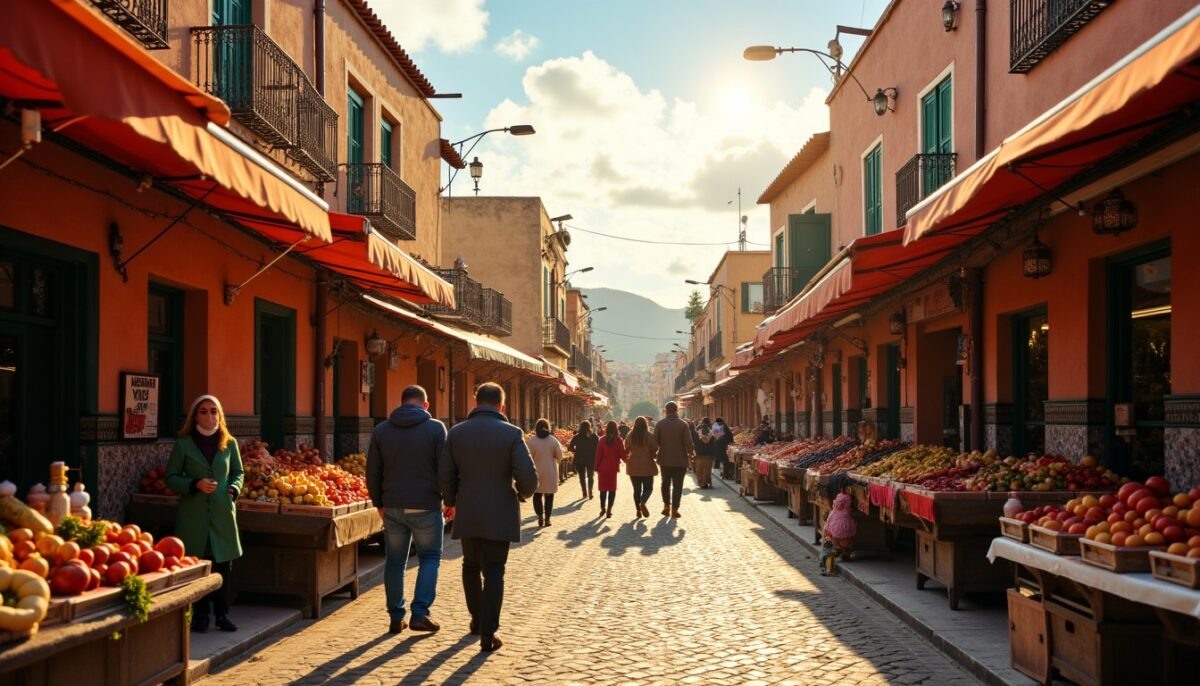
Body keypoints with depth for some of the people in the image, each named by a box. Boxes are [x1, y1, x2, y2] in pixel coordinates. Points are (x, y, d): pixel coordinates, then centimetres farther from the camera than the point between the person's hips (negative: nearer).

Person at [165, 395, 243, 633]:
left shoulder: (229, 443, 8)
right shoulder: (183, 444, 1)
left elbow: (238, 472, 19)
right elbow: (171, 477, 2)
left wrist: (233, 489, -2)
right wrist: (195, 485, -14)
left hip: (223, 513, 2)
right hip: (193, 513, -2)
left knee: (224, 564, 3)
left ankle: (222, 614, 15)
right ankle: (200, 615, 12)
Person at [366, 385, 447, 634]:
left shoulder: (381, 430, 5)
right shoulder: (436, 428, -6)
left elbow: (372, 472, 8)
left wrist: (379, 503, 18)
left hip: (393, 507, 3)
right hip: (426, 506, -3)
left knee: (394, 561, 12)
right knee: (429, 558, 10)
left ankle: (396, 618, 15)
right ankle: (420, 613, 1)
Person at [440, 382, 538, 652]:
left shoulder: (457, 432, -1)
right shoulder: (512, 434, -10)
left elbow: (445, 475, 2)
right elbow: (528, 477, -15)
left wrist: (451, 501, 19)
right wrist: (523, 493, 8)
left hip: (467, 515, 3)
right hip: (500, 516, -3)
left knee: (471, 567, 21)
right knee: (493, 572, 2)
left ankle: (477, 619, 35)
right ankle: (488, 632, -1)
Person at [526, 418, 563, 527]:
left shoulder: (531, 441, -10)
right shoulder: (553, 440, -6)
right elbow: (559, 456, -1)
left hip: (537, 471, -1)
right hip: (550, 472, 1)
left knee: (537, 495, 11)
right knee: (549, 496, 9)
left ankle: (540, 517, 4)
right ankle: (547, 518, 8)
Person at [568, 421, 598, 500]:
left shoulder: (576, 437, -4)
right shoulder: (594, 437, -4)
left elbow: (570, 448, -6)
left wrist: (577, 451, 9)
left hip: (580, 460, 0)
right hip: (591, 460, 0)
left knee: (582, 477, 14)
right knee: (590, 477, 13)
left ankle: (584, 493, 12)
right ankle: (590, 493, -1)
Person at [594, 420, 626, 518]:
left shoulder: (602, 440, -3)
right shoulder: (618, 440, -7)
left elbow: (598, 455, -2)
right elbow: (622, 454, -6)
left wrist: (597, 468, 6)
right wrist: (626, 460, 16)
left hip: (603, 467, 1)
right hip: (613, 467, -1)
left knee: (603, 488, 12)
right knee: (612, 489, 6)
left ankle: (603, 508, 12)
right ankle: (609, 509, 0)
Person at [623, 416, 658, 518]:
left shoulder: (630, 436, 0)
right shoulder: (650, 436, -9)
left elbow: (626, 451, 7)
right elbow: (654, 452, -8)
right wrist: (656, 455, 14)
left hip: (633, 467, 3)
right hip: (647, 466, -3)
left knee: (636, 489, 11)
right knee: (648, 488, 6)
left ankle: (638, 510, 7)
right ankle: (643, 502, -22)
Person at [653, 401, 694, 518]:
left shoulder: (660, 424, -4)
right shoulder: (683, 424, -9)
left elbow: (655, 441, -3)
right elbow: (688, 442, -11)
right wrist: (691, 454, 3)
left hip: (665, 460, 2)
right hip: (680, 460, -2)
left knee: (666, 483, 19)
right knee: (677, 485, 3)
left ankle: (666, 505, 19)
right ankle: (674, 508, 0)